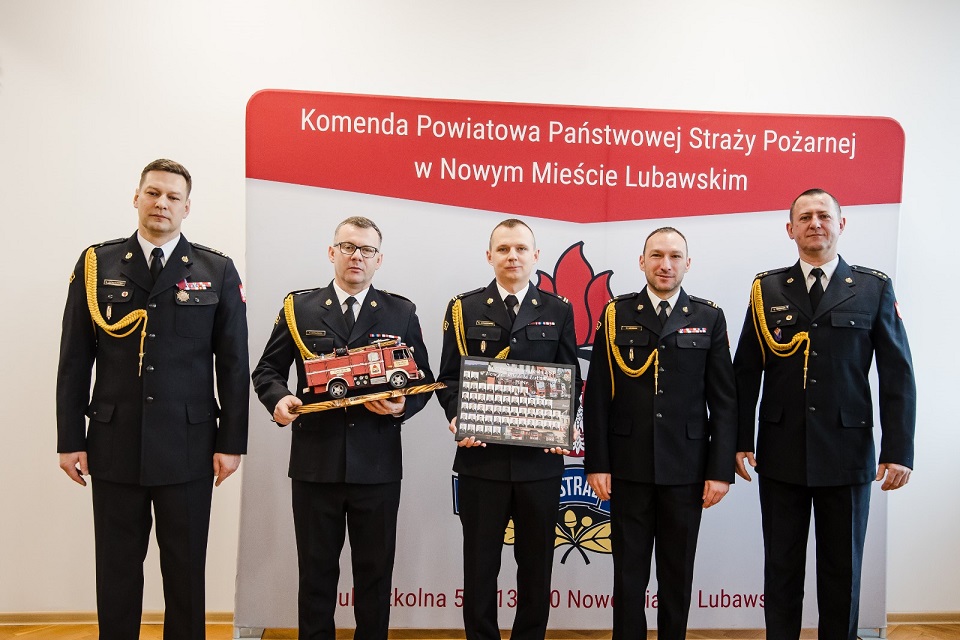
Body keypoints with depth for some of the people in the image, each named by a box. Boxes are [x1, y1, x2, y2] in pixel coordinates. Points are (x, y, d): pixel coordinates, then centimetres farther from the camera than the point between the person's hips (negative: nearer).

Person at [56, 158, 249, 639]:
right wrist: (70, 439, 1)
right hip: (114, 446, 1)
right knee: (116, 570, 12)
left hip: (188, 448, -1)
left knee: (186, 570, 11)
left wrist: (231, 442, -3)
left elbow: (233, 364, 0)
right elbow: (74, 360, 3)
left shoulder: (218, 271, 1)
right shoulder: (96, 265, 3)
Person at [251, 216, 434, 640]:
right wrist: (279, 399, -12)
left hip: (377, 464, 0)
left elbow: (423, 380, 7)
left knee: (375, 571, 12)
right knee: (316, 570, 13)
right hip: (315, 461, 0)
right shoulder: (299, 308, 5)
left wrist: (403, 405, -13)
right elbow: (267, 370, 8)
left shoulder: (401, 313, 5)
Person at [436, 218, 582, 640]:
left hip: (541, 459, 1)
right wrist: (456, 418, -14)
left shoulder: (558, 311, 7)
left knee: (536, 564, 12)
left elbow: (570, 380, 6)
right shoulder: (463, 309, 5)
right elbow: (449, 378, 4)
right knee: (480, 563, 10)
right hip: (481, 457, 0)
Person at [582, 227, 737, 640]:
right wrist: (596, 463, -4)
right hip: (628, 467, 0)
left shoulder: (709, 318, 3)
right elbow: (596, 396, 0)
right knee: (629, 572, 9)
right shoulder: (616, 315, 2)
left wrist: (720, 469, -4)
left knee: (678, 574, 13)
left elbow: (724, 401, 1)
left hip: (686, 468, 1)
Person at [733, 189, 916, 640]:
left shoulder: (874, 289, 2)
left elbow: (898, 375, 0)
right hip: (781, 453, 1)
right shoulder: (767, 289, 3)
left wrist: (899, 450, -6)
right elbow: (746, 373, 2)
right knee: (781, 567, 11)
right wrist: (739, 442, -2)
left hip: (847, 452, 0)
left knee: (842, 568, 12)